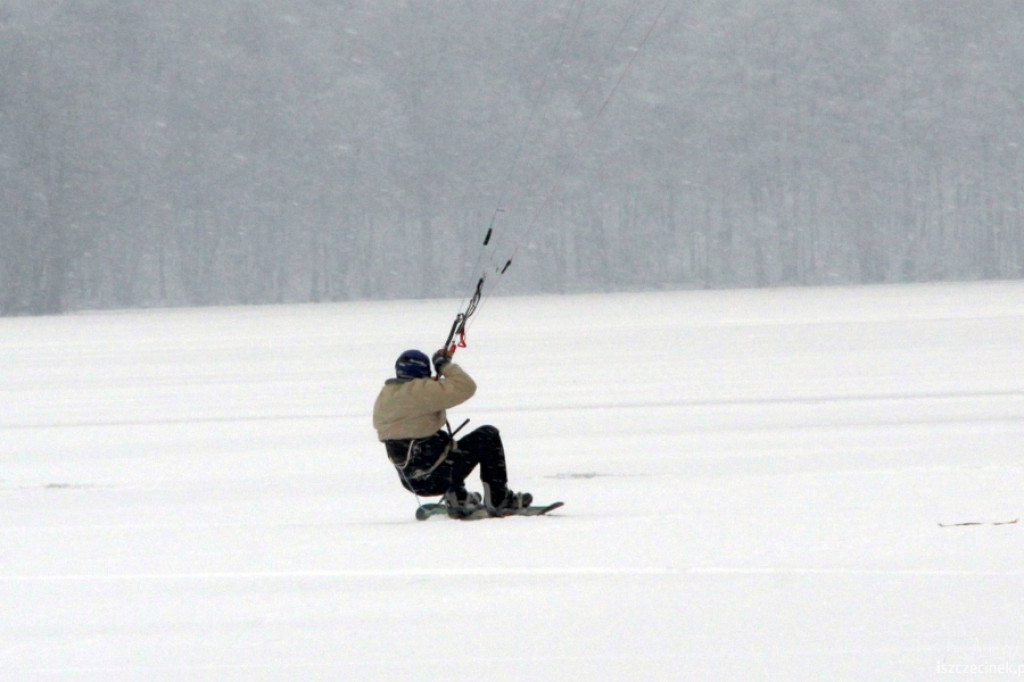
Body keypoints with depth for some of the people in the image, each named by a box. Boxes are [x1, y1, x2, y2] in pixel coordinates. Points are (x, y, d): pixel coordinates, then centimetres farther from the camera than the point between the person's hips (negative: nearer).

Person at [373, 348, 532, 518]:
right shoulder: (418, 391, -18)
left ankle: (457, 498, 30)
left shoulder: (383, 398, 9)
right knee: (488, 436, 5)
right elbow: (465, 387, -19)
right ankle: (499, 501, 8)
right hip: (436, 477, -9)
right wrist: (445, 365, -3)